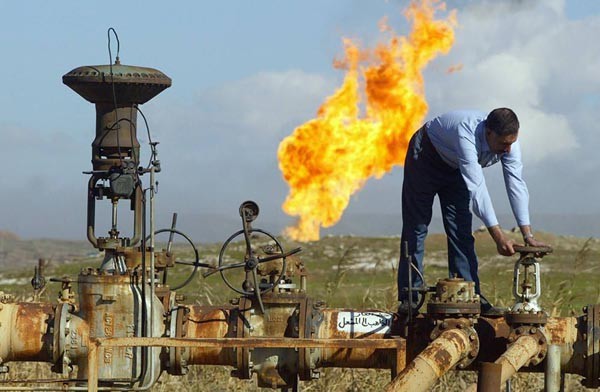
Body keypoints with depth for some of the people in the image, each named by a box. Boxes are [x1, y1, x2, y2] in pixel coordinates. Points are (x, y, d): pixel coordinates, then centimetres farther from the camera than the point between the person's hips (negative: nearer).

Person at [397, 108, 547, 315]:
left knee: (461, 230, -4)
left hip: (455, 168, 5)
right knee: (416, 226, -6)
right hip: (426, 156, -5)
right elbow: (476, 187, -47)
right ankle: (409, 297, -6)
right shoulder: (467, 134, -44)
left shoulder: (509, 142, -25)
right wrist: (498, 236, -50)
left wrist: (527, 235, -32)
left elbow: (516, 185, -25)